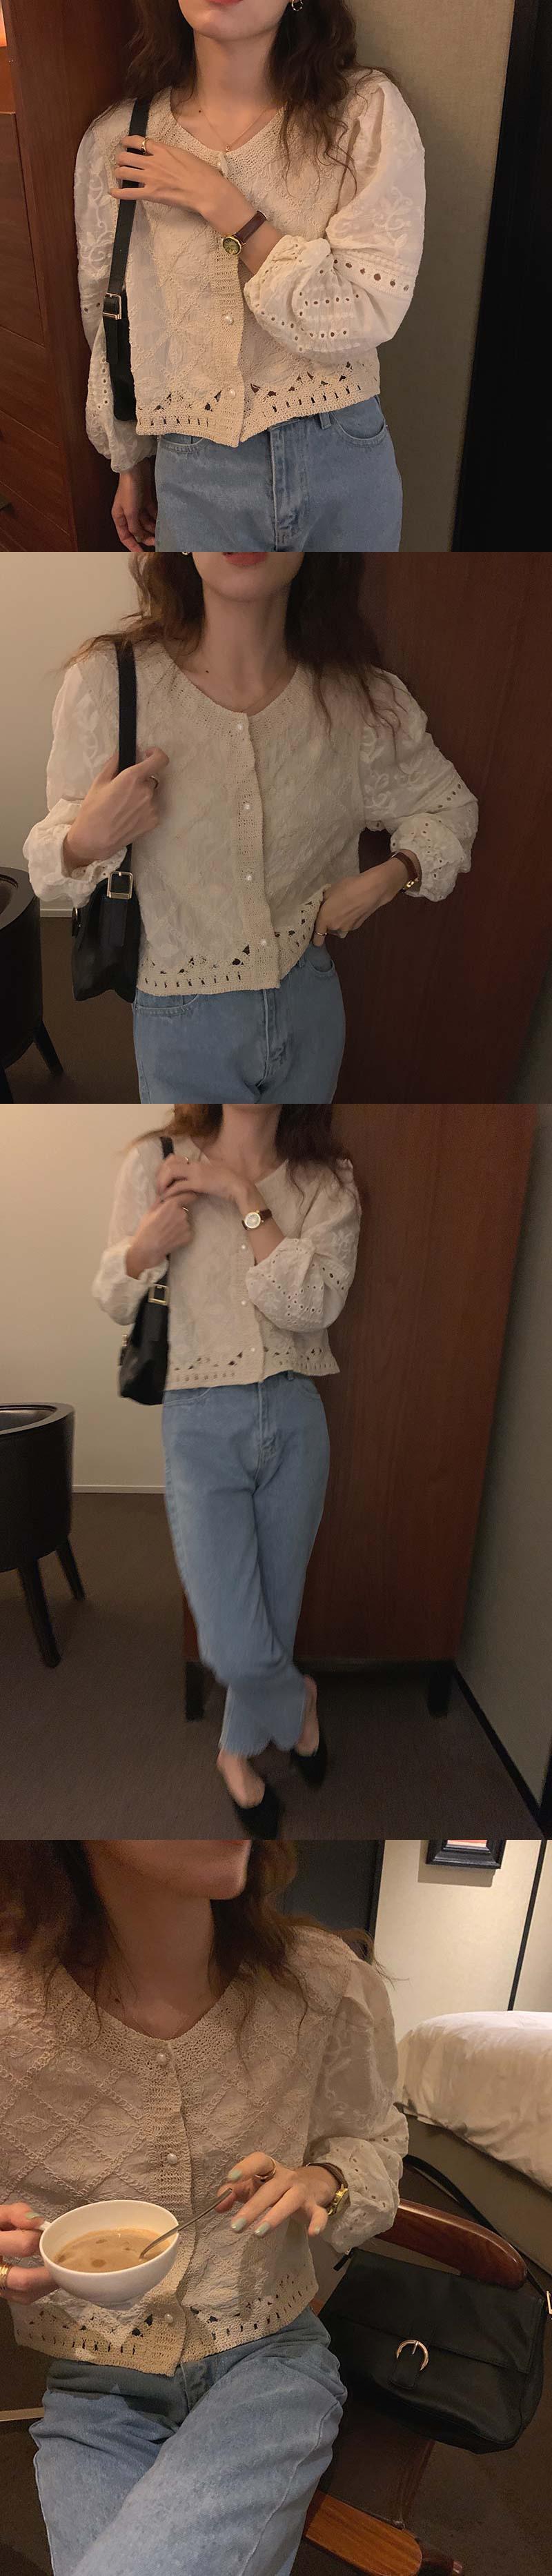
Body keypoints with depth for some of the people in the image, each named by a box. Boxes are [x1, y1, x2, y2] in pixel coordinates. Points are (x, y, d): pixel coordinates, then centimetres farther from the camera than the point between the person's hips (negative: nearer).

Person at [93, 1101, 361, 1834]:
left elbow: (312, 1304, -15)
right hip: (200, 1423, -2)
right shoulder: (156, 1164, -4)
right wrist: (145, 1245, -18)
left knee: (274, 1619, 16)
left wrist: (244, 1196, -18)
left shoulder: (328, 1182, -1)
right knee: (237, 1650, -4)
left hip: (295, 1421, 2)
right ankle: (299, 1702, 32)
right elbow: (113, 1298, 4)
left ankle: (241, 1750, 46)